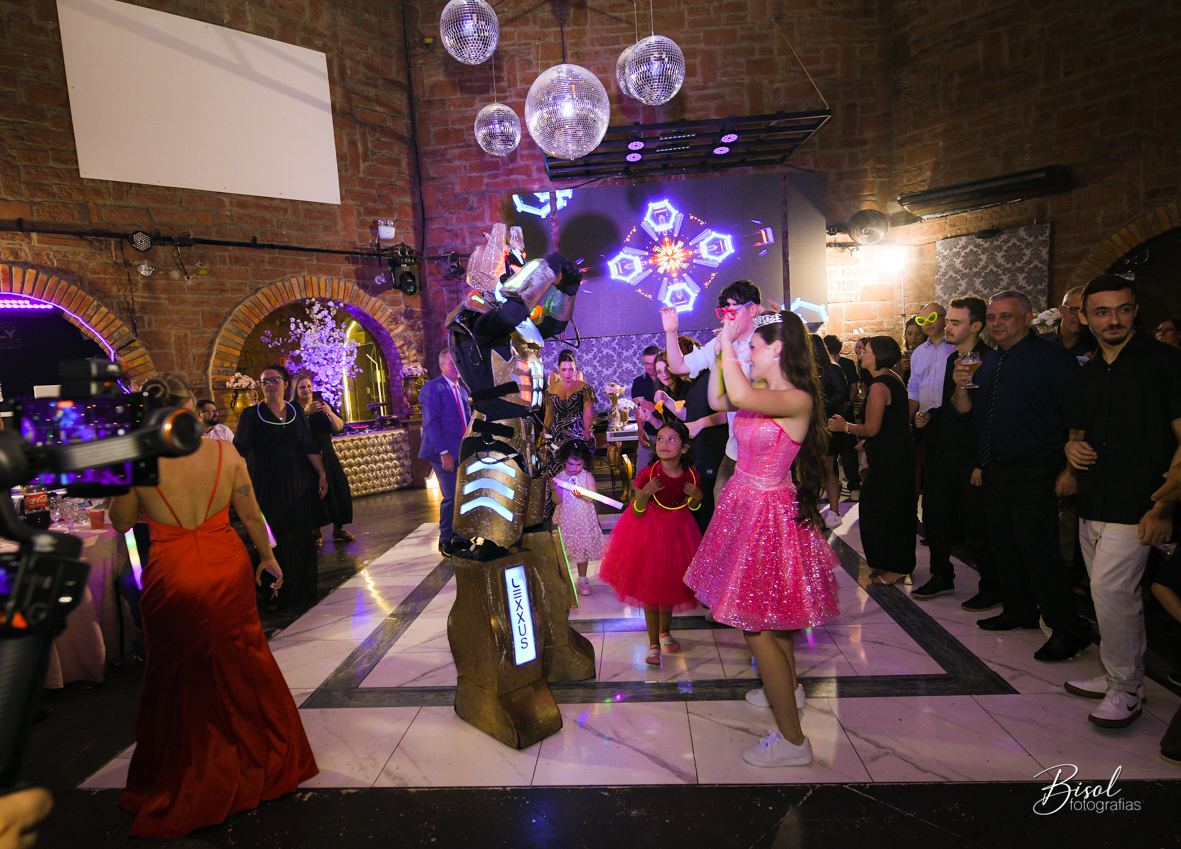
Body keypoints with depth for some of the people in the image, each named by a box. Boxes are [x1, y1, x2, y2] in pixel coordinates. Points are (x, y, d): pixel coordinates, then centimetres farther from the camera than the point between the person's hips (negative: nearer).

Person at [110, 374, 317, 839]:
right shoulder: (225, 452, -11)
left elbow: (120, 523, 3)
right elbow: (251, 515, -2)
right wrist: (267, 556, 13)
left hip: (172, 580, -1)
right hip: (228, 571, 2)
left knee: (180, 682, 18)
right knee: (242, 666, 21)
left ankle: (186, 783, 36)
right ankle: (262, 760, 40)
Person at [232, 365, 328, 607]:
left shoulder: (296, 412, 7)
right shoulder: (251, 414, -3)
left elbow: (310, 446, 7)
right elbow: (240, 449, -9)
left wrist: (322, 474, 3)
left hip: (297, 481, 3)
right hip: (266, 484, -3)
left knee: (301, 535, 8)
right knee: (271, 537, 0)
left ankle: (302, 588, 23)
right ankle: (274, 593, 13)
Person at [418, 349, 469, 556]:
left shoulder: (462, 389, 17)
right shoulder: (432, 388, -7)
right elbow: (431, 423, -14)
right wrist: (444, 452, -19)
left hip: (462, 452, 7)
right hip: (445, 454, -7)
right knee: (452, 496, -8)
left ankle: (458, 536, 22)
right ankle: (445, 540, 8)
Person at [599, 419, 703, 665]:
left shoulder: (691, 475, -11)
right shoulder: (647, 475, -21)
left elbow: (692, 509, 5)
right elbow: (638, 512, -13)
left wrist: (697, 496, -16)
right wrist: (646, 493, -31)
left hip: (677, 533, 3)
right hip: (648, 533, -3)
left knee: (670, 583, 16)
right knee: (649, 587, 4)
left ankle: (665, 632, 42)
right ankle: (654, 643, 21)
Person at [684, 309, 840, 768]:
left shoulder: (798, 399, -20)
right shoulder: (763, 394, 3)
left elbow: (740, 396, -37)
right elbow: (718, 400, 16)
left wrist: (728, 341, -24)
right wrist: (721, 347, 9)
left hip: (766, 512, -9)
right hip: (744, 502, 9)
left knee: (756, 622, -2)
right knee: (764, 615, 24)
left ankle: (792, 739, 11)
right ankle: (788, 686, 47)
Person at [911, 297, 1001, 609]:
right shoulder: (949, 359, 13)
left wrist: (983, 463, -20)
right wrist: (928, 416, 3)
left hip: (970, 460, -8)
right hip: (942, 455, 8)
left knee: (975, 526, 2)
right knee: (934, 516, 14)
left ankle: (992, 588, 20)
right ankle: (942, 577, 31)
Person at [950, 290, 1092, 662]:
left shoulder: (1051, 356, -8)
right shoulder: (988, 361, 14)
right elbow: (964, 410, 14)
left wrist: (1070, 470, -18)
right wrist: (961, 385, -7)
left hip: (1036, 471, -7)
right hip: (995, 470, 8)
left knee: (1036, 546, -9)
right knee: (1003, 543, 13)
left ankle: (1068, 629, 4)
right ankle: (1019, 611, 28)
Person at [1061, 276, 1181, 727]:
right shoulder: (1085, 376, 14)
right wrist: (1073, 448, -2)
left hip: (1137, 507, -6)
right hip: (1092, 505, 7)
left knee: (1110, 591, -9)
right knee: (1116, 596, 15)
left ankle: (1126, 690, 7)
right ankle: (1115, 677, 27)